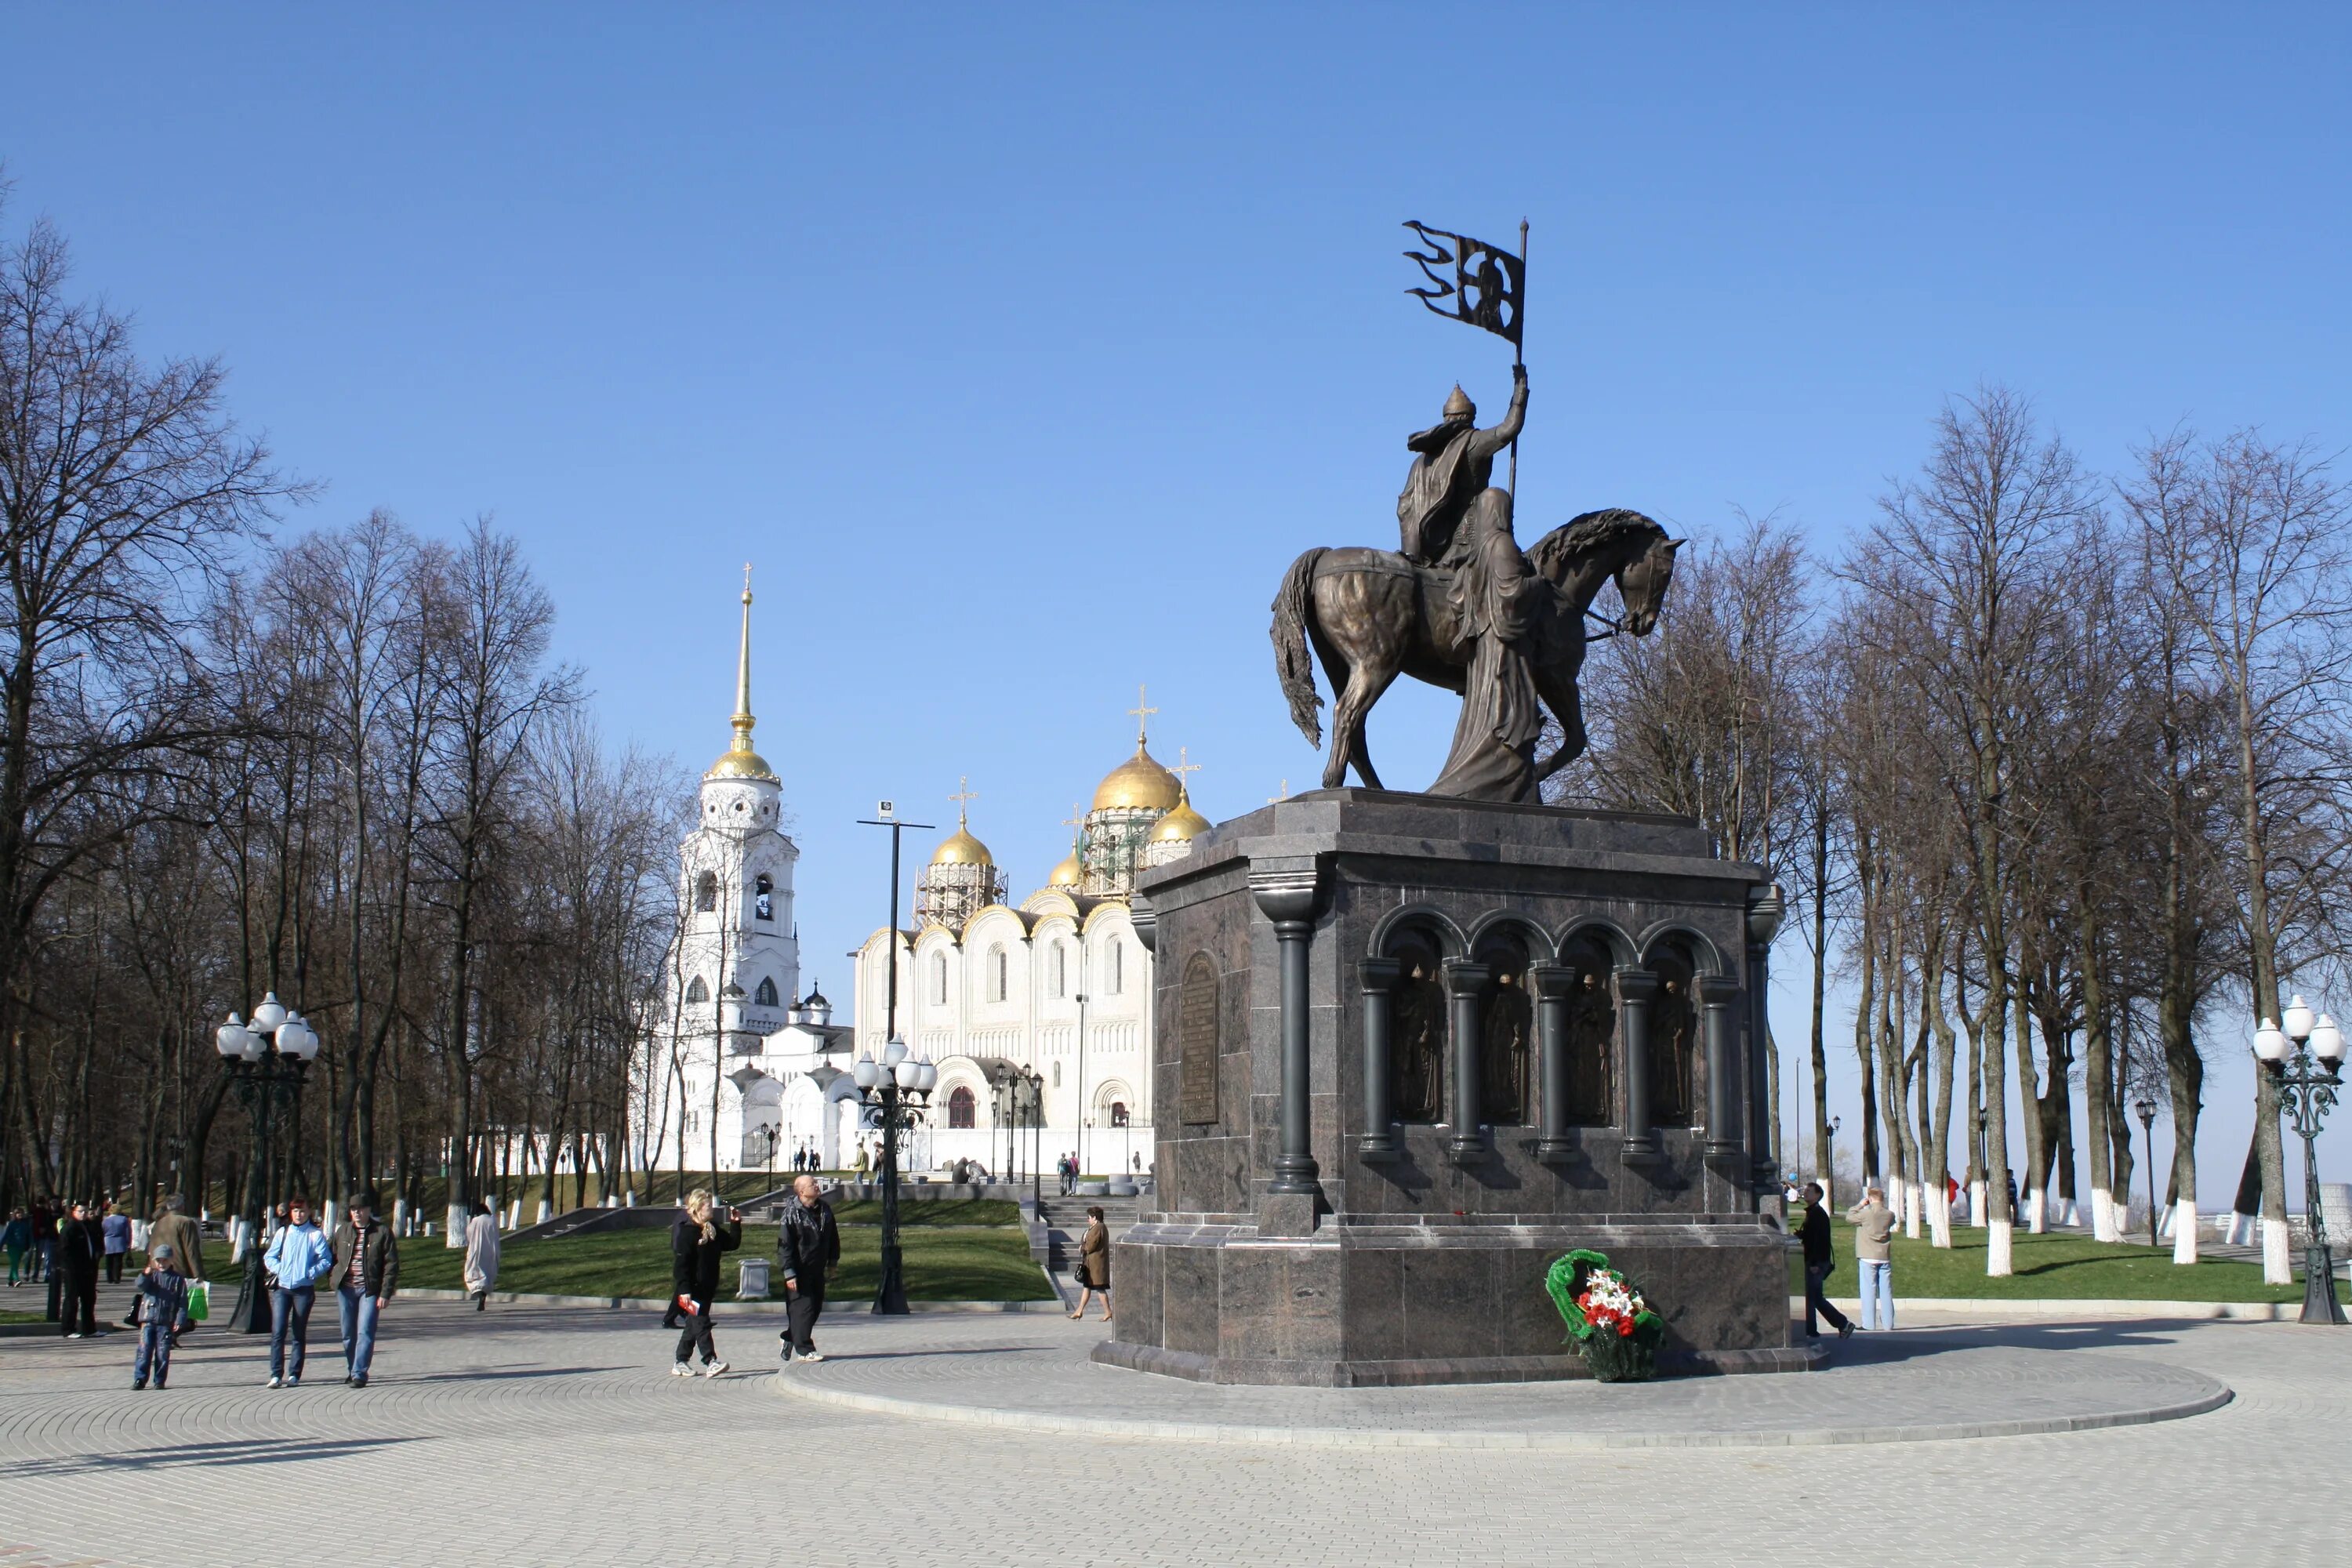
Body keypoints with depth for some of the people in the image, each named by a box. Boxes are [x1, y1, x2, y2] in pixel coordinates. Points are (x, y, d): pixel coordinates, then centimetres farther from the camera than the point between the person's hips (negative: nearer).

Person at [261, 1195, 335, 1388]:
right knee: (277, 1332, -8)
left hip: (304, 1289, -2)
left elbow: (326, 1260, -3)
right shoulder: (283, 1232, 10)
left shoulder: (315, 1235, 0)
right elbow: (269, 1257, 14)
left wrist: (311, 1273, -15)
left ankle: (294, 1375, 11)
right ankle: (276, 1374, -5)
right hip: (282, 1288, 2)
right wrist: (279, 1269, -3)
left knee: (299, 1334, 5)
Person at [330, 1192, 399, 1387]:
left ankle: (359, 1373, -9)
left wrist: (385, 1293, -10)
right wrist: (336, 1283, 9)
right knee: (348, 1334, 10)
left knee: (365, 1333, -10)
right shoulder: (343, 1231, 9)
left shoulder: (382, 1231, -3)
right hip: (346, 1289, 4)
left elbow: (391, 1264, -4)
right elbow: (334, 1258, 19)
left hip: (370, 1290, -4)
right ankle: (351, 1369, 25)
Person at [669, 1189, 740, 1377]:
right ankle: (710, 1362, -16)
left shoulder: (713, 1228, 10)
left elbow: (732, 1244, 20)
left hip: (707, 1288, 8)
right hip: (692, 1289, -8)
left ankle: (680, 1364, 21)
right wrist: (684, 1290, -23)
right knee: (701, 1323, -12)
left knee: (694, 1325, 13)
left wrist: (735, 1224, 6)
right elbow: (680, 1263, -18)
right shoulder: (685, 1231, -14)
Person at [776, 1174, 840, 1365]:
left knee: (815, 1307, 11)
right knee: (803, 1308, -5)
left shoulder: (825, 1209, 5)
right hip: (799, 1271, -7)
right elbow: (784, 1245, -14)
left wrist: (832, 1263, 16)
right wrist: (789, 1273, -17)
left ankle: (790, 1339, 29)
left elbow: (833, 1238, 17)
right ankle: (805, 1349, 2)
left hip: (817, 1270, 7)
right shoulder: (792, 1213, -13)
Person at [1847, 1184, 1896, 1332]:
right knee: (1886, 1291, 8)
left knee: (1869, 1291, -1)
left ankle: (1869, 1324, -2)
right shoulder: (1890, 1214, -1)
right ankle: (1888, 1323, 9)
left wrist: (1861, 1205, 10)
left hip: (1868, 1258, -4)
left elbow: (1849, 1216, 0)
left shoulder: (1866, 1214, -13)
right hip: (1885, 1257, 4)